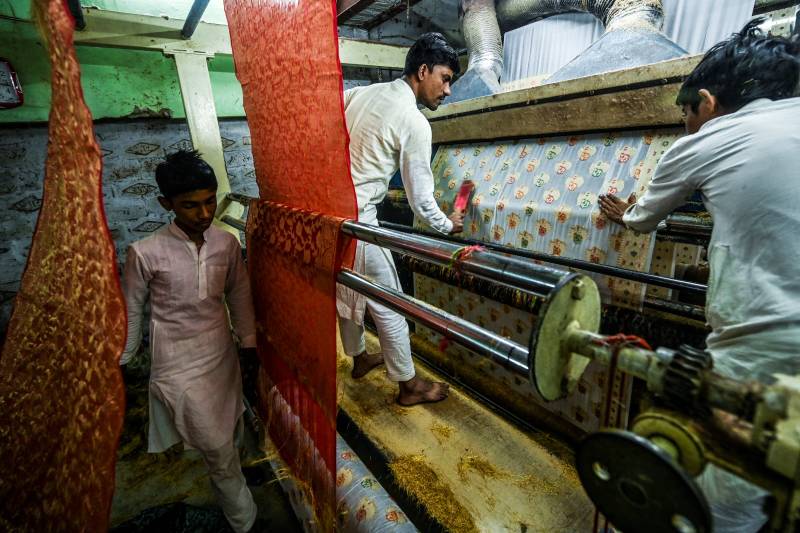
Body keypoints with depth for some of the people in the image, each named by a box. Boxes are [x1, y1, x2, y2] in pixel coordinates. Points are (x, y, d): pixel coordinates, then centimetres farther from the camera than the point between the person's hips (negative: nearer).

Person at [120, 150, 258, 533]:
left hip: (222, 354, 4)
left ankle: (229, 501, 48)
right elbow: (130, 311, -3)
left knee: (223, 436, 20)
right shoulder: (146, 253, -17)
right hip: (177, 364, -3)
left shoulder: (227, 243, -7)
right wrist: (122, 362, 8)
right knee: (219, 449, 2)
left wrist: (248, 343, 10)